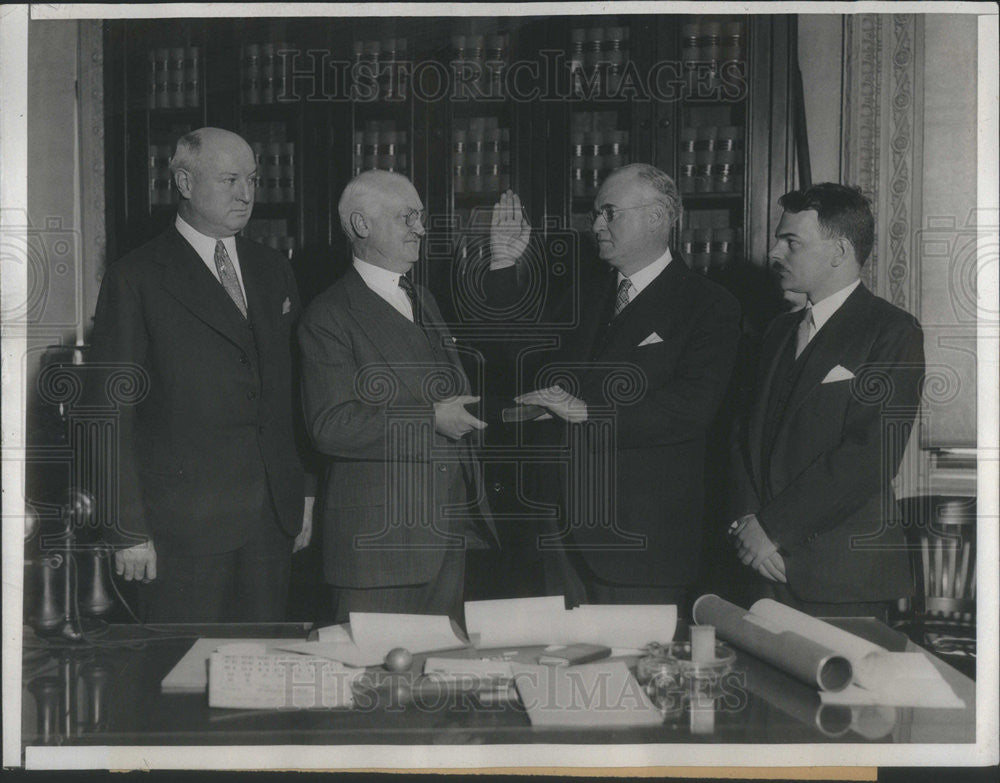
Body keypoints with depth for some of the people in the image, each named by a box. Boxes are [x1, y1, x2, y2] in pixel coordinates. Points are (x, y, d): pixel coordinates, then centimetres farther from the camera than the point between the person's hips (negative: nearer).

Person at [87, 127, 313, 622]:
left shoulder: (273, 272, 14)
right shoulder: (135, 280, -4)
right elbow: (111, 414, -6)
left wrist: (303, 495, 11)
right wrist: (130, 531, -10)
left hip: (273, 520, 5)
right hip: (184, 524, -5)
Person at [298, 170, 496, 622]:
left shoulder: (424, 301, 18)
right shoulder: (329, 317, -10)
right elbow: (330, 427, -19)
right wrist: (429, 420, -19)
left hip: (449, 530, 8)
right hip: (378, 537, -8)